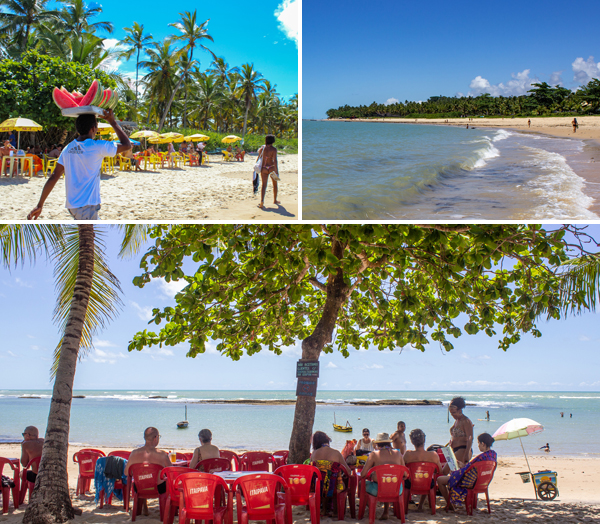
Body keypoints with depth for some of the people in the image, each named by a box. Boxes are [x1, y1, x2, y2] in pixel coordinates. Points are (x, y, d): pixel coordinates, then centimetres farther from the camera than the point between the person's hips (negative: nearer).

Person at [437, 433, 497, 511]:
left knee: (440, 480, 2)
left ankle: (450, 504, 10)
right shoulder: (493, 454, -4)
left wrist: (453, 473, -3)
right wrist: (464, 465, 15)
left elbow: (467, 469, -20)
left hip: (470, 483, -9)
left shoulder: (482, 457, -31)